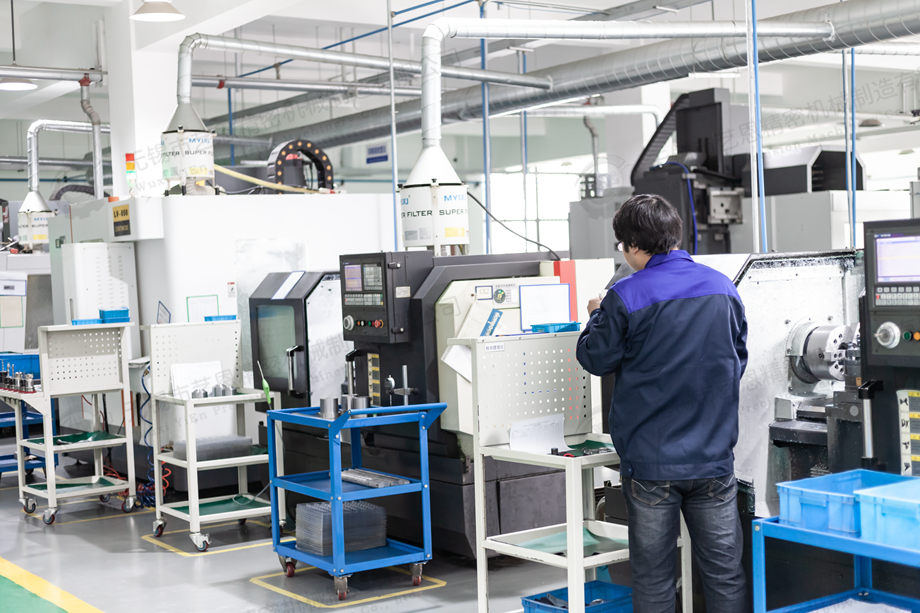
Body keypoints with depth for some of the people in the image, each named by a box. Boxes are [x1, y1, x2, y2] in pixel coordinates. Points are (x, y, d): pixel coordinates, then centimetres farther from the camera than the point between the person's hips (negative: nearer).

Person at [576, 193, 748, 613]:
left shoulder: (625, 297, -12)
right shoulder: (722, 287, 3)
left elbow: (596, 359, 0)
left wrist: (596, 316, 18)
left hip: (650, 462, -3)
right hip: (714, 456, 3)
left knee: (652, 577, 8)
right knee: (725, 572, 10)